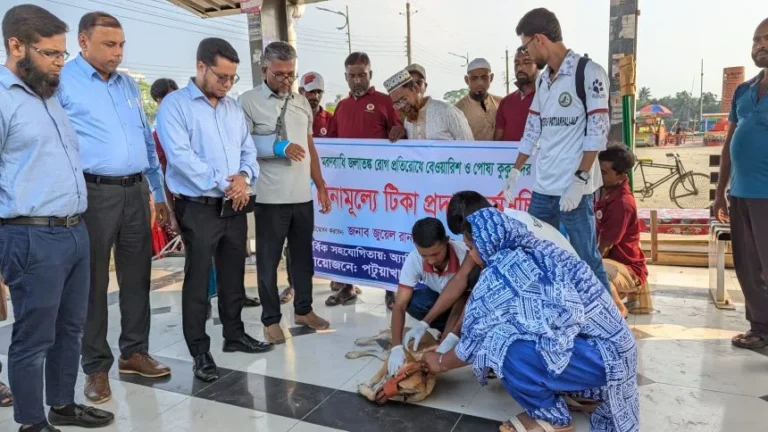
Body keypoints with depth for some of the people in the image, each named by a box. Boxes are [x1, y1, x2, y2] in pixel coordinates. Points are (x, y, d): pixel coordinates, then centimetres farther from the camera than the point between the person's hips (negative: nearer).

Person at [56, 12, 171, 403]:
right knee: (94, 282, 4)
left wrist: (159, 193, 17)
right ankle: (96, 367, 17)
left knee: (136, 276, 11)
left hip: (135, 192, 6)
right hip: (94, 193, -5)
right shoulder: (61, 82, -3)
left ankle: (134, 352, 26)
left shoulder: (129, 85, 15)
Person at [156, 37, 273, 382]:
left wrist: (244, 177, -9)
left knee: (234, 275, 15)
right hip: (198, 208, -6)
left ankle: (234, 334, 31)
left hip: (235, 207, 6)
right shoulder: (174, 104, -7)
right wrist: (224, 184, -16)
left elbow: (248, 149, 13)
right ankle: (200, 351, 14)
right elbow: (180, 155, -18)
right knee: (198, 279, 2)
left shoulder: (233, 107, 13)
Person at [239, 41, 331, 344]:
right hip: (270, 196, -5)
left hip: (303, 195, 5)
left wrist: (320, 185, 14)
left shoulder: (302, 102, 12)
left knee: (303, 254, 15)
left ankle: (303, 310, 31)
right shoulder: (248, 101, -5)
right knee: (268, 259, 6)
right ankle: (271, 319, 21)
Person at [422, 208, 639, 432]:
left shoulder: (499, 276, -16)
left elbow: (475, 338, -3)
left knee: (498, 343, -19)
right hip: (613, 343, 9)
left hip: (602, 356, -9)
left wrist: (441, 363, 16)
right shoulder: (538, 250, 8)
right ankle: (580, 394, 19)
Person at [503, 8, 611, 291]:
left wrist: (579, 180, -17)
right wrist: (515, 171, 23)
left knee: (586, 260, -1)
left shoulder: (589, 72, -6)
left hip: (574, 187, -7)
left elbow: (597, 131, -12)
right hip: (542, 186, 7)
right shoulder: (542, 80, 15)